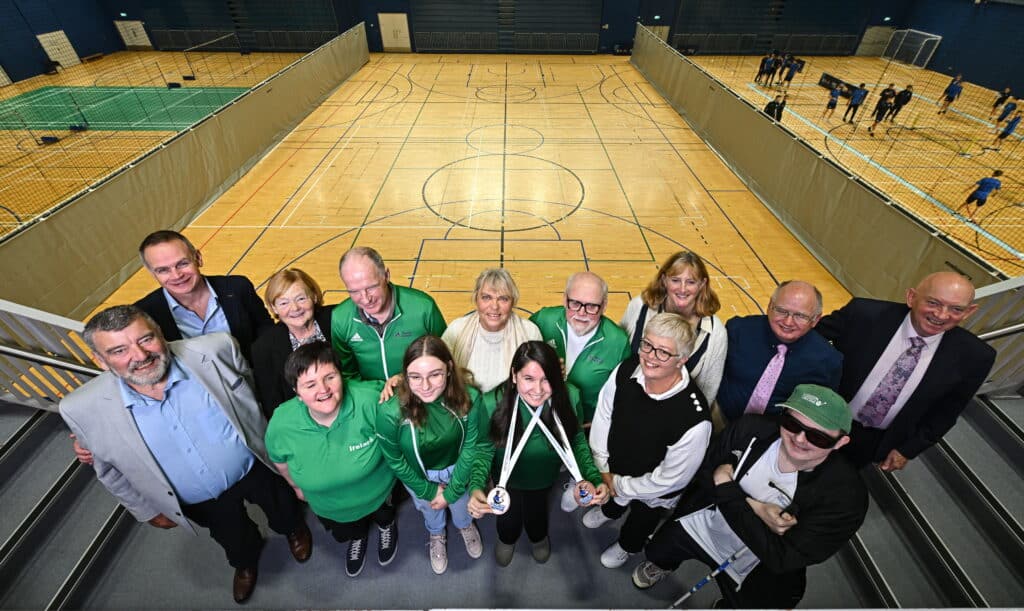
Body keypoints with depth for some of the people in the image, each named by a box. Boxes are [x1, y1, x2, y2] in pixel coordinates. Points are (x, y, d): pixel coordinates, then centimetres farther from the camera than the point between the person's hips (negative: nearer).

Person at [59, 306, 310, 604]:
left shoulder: (215, 349, -30)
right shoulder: (83, 410, -24)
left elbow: (252, 388, -8)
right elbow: (109, 470, -4)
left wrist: (271, 444, 3)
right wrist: (149, 510, 7)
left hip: (255, 468, -1)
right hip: (201, 502, 1)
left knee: (284, 512, 28)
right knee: (233, 540, 30)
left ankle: (293, 527, 64)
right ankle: (246, 560, 66)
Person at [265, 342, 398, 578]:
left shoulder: (369, 400, -43)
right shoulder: (281, 424, -31)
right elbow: (280, 459, -6)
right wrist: (297, 486, 8)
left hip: (377, 491, -2)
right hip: (329, 507, 2)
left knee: (383, 516, 34)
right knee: (346, 533, 36)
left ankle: (386, 526, 71)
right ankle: (358, 536, 72)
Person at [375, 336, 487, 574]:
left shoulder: (469, 399, -35)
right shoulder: (390, 412, -38)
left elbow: (471, 447, -19)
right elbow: (395, 460, -19)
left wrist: (452, 490, -12)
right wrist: (428, 491, -9)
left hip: (457, 467, 1)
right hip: (418, 474, 0)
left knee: (461, 504, 32)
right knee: (430, 510, 32)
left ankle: (466, 525, 69)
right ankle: (436, 535, 68)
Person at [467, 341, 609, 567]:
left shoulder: (569, 397, -33)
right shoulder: (494, 403, -37)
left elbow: (577, 440, -14)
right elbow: (485, 449, -22)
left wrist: (594, 478, -26)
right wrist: (476, 488, -38)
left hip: (545, 477, 1)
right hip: (508, 478, -1)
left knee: (537, 511, 32)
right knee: (508, 515, 29)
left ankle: (539, 538, 71)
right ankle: (507, 539, 69)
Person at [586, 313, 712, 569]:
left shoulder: (695, 420, -42)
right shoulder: (626, 371, -30)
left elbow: (669, 479, -27)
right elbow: (603, 416, -12)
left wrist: (620, 486, -15)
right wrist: (603, 469, -5)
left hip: (653, 492, -3)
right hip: (614, 469, 3)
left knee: (640, 523, 32)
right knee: (613, 499, 38)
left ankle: (627, 547, 67)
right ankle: (609, 511, 74)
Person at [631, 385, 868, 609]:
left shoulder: (846, 494, -32)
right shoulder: (749, 428, -25)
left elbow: (782, 559, -31)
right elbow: (703, 473, -13)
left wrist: (726, 488, -30)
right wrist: (754, 507, -29)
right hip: (701, 525, 3)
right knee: (655, 552, 25)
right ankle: (665, 565, 60)